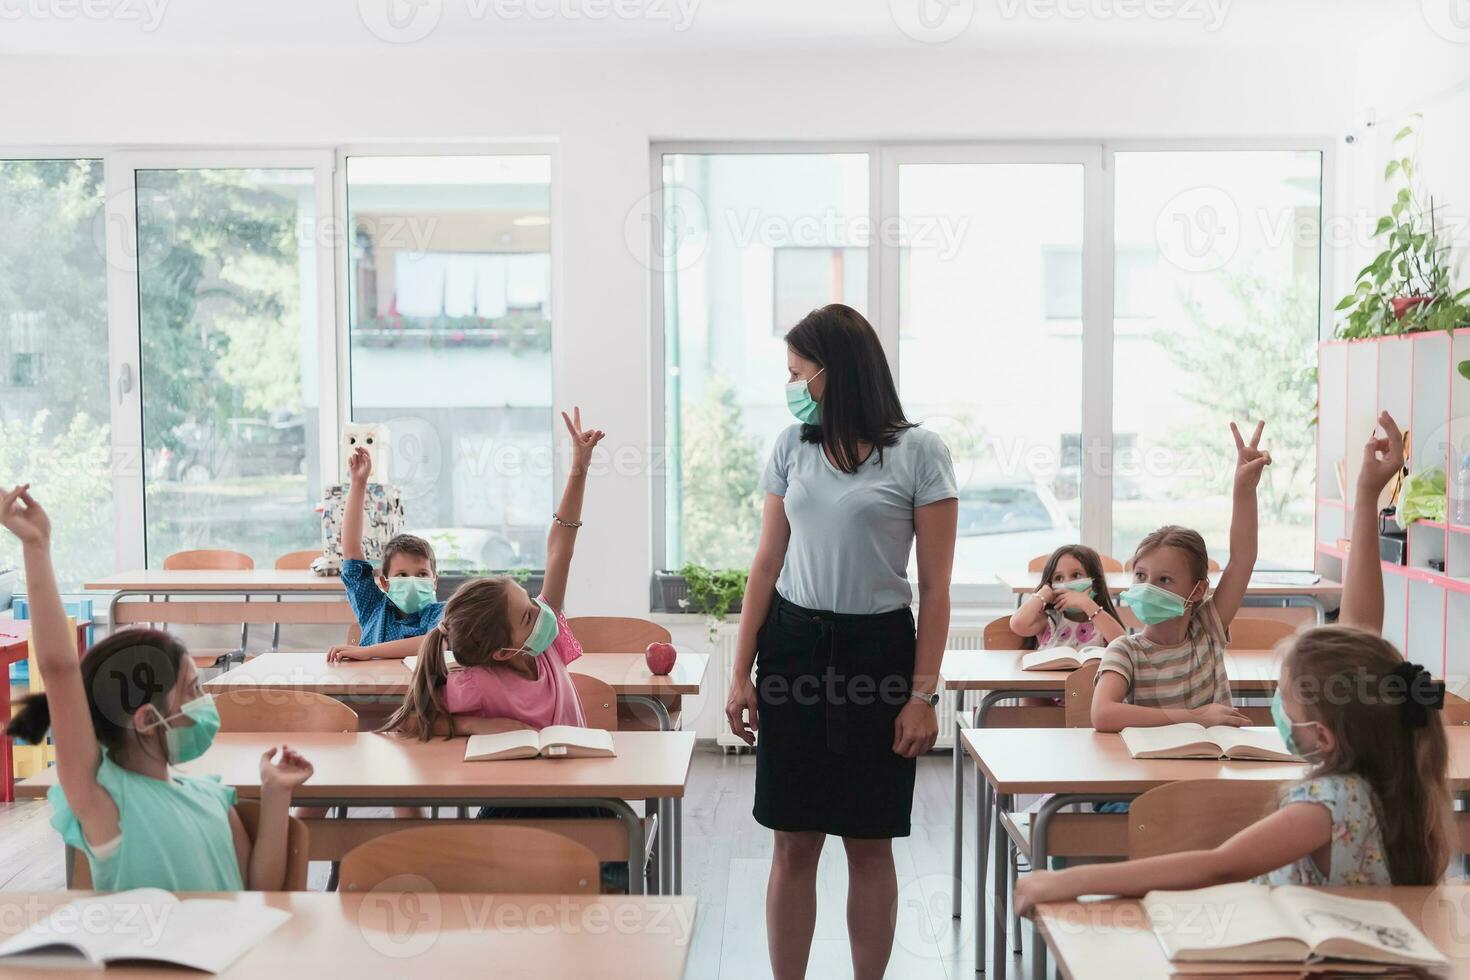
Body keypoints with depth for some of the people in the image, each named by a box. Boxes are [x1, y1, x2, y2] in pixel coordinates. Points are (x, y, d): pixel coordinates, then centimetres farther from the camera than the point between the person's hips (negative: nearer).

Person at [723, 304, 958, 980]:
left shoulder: (918, 452, -4)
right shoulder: (792, 446, 8)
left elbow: (934, 587, -4)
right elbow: (768, 564, 9)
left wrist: (924, 694, -9)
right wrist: (741, 673, 5)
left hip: (878, 648, -3)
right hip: (793, 644, 3)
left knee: (870, 843, 6)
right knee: (794, 842, 6)